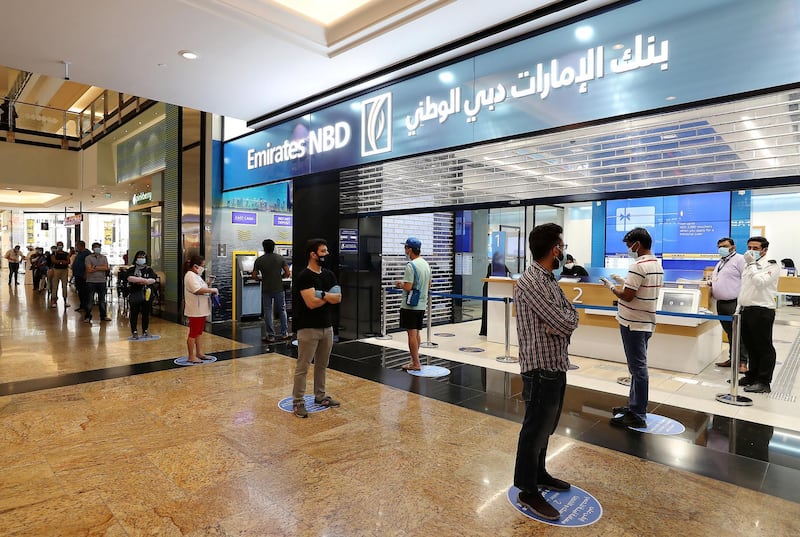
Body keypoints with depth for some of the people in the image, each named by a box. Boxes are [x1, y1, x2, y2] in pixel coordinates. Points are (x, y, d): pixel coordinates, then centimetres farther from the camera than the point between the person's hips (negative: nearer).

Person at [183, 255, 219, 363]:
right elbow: (198, 290, -30)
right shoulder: (190, 276, -17)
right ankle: (191, 356, 9)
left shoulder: (196, 276, 15)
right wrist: (212, 289, -23)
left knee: (198, 333, 17)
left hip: (201, 310, 10)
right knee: (193, 333, 0)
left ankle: (198, 353, 27)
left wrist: (208, 285, 3)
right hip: (195, 310, -10)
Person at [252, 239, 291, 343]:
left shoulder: (259, 260, -3)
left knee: (268, 312, 6)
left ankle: (270, 336, 8)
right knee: (282, 310, 12)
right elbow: (287, 273, -5)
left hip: (266, 289, 0)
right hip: (279, 288, 1)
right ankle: (284, 333, 16)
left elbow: (254, 276, -3)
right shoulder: (280, 258, -2)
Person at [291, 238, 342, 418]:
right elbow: (312, 303, -22)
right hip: (309, 328, -7)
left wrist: (322, 295, -17)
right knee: (303, 367, 0)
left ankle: (320, 396, 30)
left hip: (327, 327, 7)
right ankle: (298, 402, 10)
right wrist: (329, 297, -7)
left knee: (322, 365, 17)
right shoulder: (304, 276, -13)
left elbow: (338, 298, -1)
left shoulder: (329, 275, 9)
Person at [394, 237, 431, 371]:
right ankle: (415, 360, 25)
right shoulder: (426, 264, 9)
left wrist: (400, 284, -2)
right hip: (422, 304, 8)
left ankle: (415, 364, 4)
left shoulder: (411, 265, -18)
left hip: (410, 306, -8)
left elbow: (408, 287, -24)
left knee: (411, 334, -1)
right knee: (417, 333, 16)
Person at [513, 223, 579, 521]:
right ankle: (528, 490, 19)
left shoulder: (549, 280, 11)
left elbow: (570, 317, 6)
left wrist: (562, 322, -15)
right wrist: (564, 321, -2)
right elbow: (564, 322, -24)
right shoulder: (531, 282, -21)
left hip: (556, 366, 9)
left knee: (545, 428, 22)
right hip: (542, 368, -9)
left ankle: (539, 474, 39)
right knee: (535, 430, 4)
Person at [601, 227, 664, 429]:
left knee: (638, 368, -3)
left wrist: (612, 287, -5)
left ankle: (638, 415, 6)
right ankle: (634, 406, 27)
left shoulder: (638, 266, -19)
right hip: (646, 322, 10)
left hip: (633, 323, -10)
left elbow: (627, 296, -21)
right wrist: (624, 282, 14)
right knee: (638, 367, 16)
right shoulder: (657, 265, 12)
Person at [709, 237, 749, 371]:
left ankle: (742, 362, 1)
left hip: (735, 303, -8)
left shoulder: (739, 259, -6)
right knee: (729, 333, 14)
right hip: (721, 303, 8)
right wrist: (711, 283, 9)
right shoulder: (720, 262, 20)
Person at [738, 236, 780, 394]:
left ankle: (764, 382, 7)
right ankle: (752, 376, 26)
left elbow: (760, 282, -24)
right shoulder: (749, 267, 18)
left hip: (761, 311, -8)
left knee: (764, 348, 1)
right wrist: (739, 309, 18)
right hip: (745, 310, 8)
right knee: (751, 346, 15)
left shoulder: (772, 266, -6)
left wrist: (752, 264, -17)